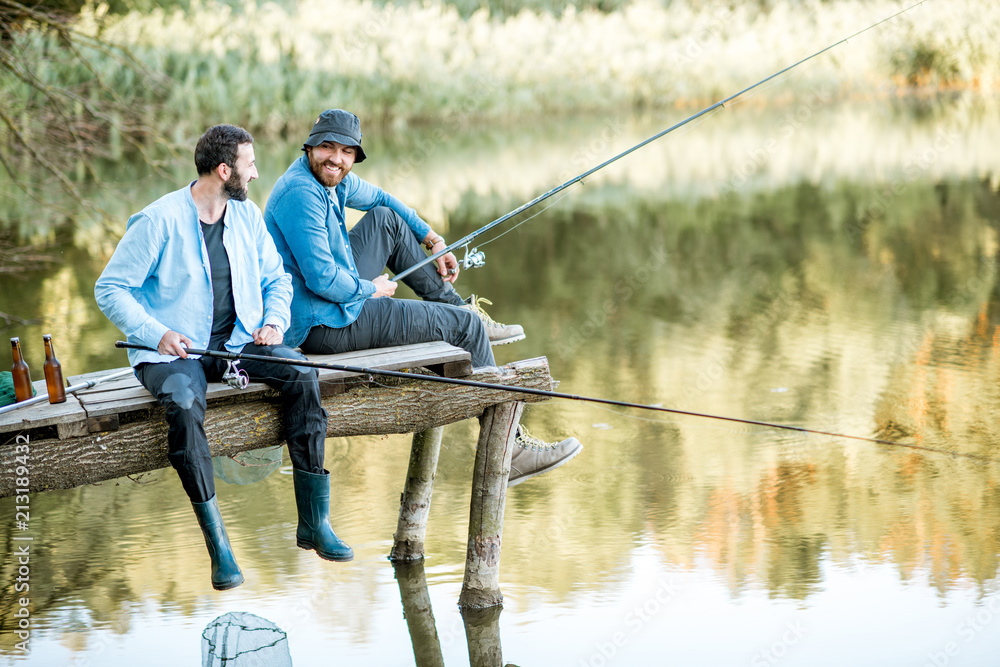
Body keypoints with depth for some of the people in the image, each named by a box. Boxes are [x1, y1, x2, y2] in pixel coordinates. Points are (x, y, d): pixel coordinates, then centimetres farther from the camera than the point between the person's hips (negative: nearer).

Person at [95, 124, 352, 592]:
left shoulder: (247, 216, 9)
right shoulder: (160, 220, -10)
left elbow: (276, 279, 21)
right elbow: (110, 289, -7)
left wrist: (274, 321, 0)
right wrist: (155, 334, -20)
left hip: (237, 340, 5)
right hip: (173, 350, -5)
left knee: (301, 374, -22)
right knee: (184, 404, -37)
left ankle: (314, 523, -18)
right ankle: (217, 544, -30)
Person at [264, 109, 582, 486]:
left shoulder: (335, 178, 6)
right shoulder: (301, 193, -23)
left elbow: (380, 199, 26)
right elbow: (322, 279, -27)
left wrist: (434, 240, 20)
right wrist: (371, 290, -10)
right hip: (324, 325, -10)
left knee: (386, 220, 19)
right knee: (465, 327, -4)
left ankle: (457, 307, 29)